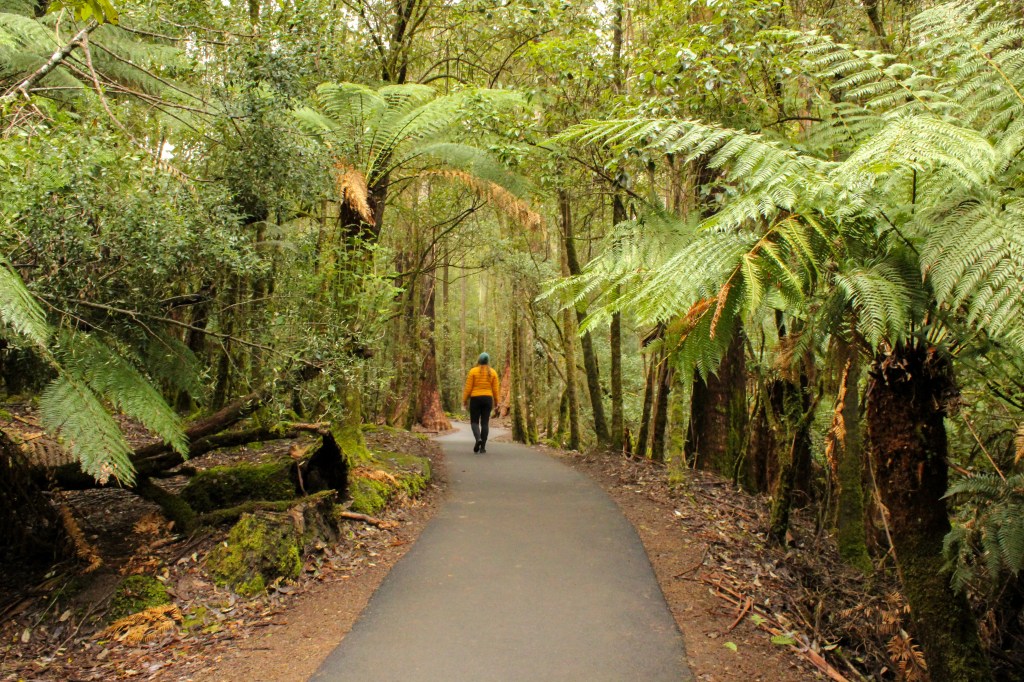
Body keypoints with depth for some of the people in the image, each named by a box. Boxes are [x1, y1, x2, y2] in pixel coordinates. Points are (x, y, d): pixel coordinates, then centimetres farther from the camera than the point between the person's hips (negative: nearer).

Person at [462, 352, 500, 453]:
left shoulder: (473, 371, -4)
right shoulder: (493, 372, 3)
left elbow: (468, 388, -6)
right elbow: (495, 389, 2)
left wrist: (464, 400, 3)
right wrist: (496, 401, 11)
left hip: (475, 399, -2)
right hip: (487, 399, 2)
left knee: (474, 422, 6)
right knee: (484, 423, 5)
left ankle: (478, 438, -22)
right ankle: (483, 447, 1)